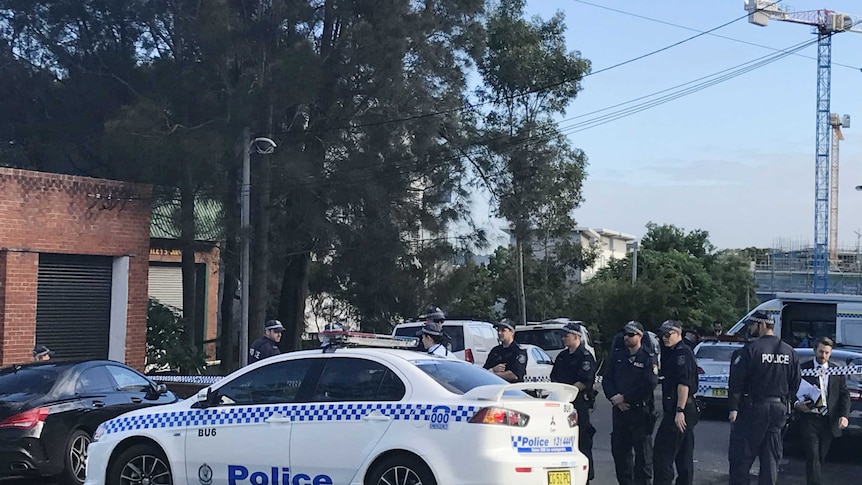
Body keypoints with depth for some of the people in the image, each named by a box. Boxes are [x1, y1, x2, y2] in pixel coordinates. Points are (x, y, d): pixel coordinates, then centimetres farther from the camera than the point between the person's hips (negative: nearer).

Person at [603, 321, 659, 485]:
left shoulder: (648, 358, -4)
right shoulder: (617, 356, 12)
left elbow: (649, 385, -15)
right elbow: (607, 380, 10)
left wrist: (624, 397, -14)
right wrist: (614, 398, -8)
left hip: (641, 411, -5)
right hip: (619, 410, 5)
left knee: (643, 451, -2)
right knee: (619, 450, 9)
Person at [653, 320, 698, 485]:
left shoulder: (682, 353, -13)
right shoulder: (672, 353, 19)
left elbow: (684, 384, -21)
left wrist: (679, 411, -25)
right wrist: (666, 409, 22)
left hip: (679, 410, -11)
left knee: (662, 453, -11)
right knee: (684, 455, 13)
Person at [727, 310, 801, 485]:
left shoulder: (751, 349, -11)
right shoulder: (790, 352, 7)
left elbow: (736, 381, -13)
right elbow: (795, 383, 10)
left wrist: (733, 408, -6)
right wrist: (786, 402, 18)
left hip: (754, 408, -5)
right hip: (780, 409, 5)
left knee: (741, 457, 2)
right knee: (771, 457, 11)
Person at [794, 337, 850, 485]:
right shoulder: (803, 369, 1)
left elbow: (844, 395, 6)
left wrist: (845, 415, -9)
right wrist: (796, 404, -19)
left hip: (829, 421, 3)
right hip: (809, 419, -3)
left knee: (821, 458, 11)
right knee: (813, 457, -10)